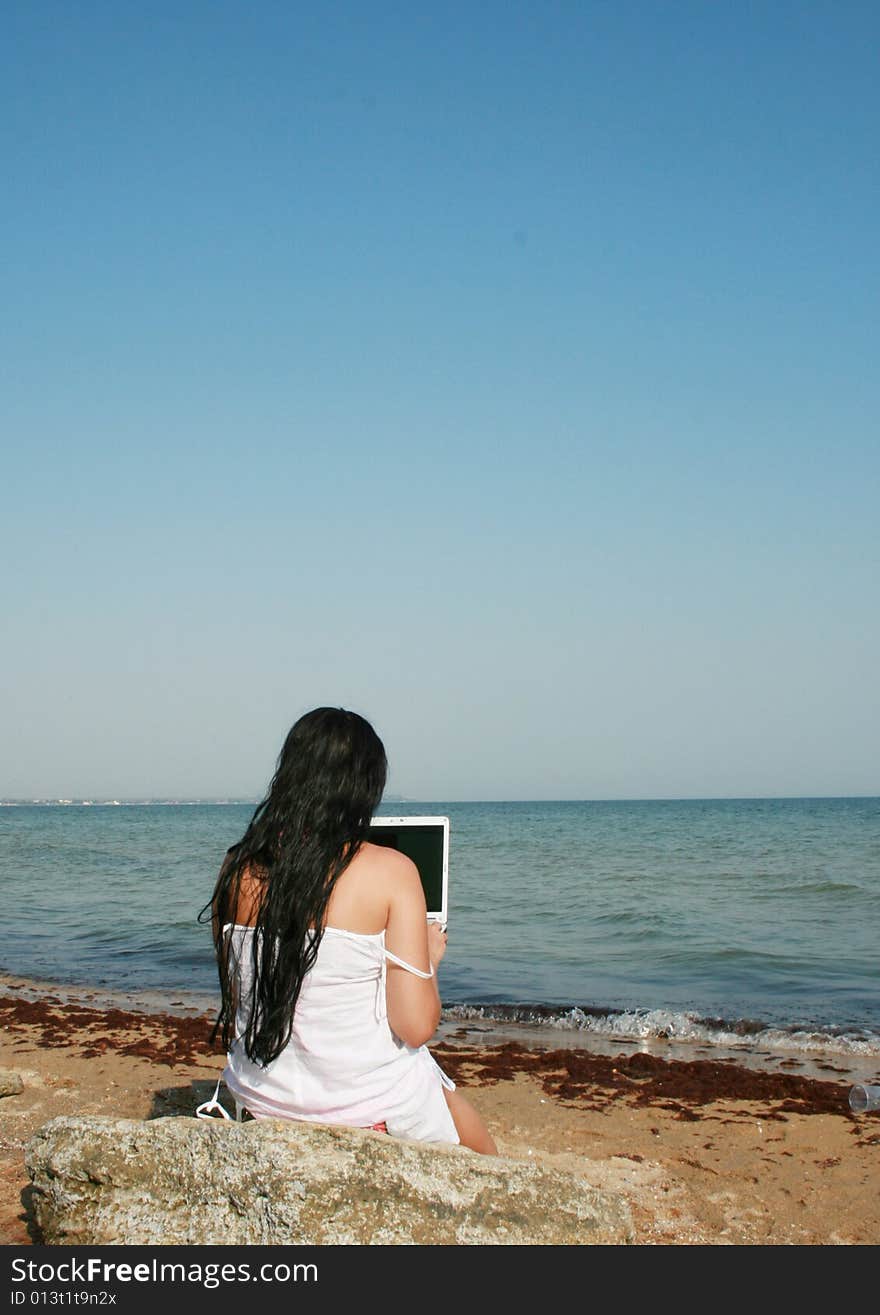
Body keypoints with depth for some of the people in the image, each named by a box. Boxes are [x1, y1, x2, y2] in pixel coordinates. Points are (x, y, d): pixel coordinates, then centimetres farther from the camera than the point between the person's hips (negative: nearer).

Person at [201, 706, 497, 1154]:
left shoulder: (237, 870, -5)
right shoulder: (389, 870, -17)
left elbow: (234, 1006, 6)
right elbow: (416, 1026, -18)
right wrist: (430, 959, 1)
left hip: (261, 1101, 5)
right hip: (372, 1110, -5)